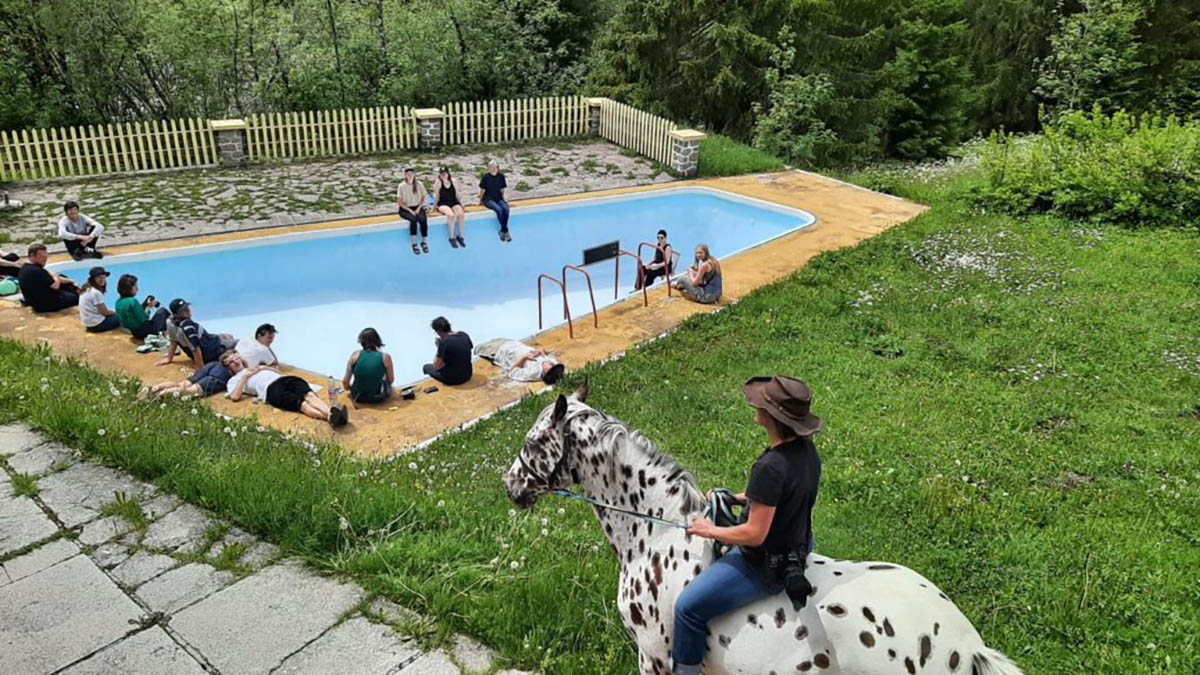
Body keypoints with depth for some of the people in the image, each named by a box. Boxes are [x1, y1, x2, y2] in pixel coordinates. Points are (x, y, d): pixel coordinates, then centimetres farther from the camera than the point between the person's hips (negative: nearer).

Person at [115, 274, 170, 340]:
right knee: (162, 310, 13)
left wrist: (145, 304, 3)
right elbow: (143, 319, -21)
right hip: (145, 332, -8)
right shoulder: (132, 301, -26)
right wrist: (148, 307, -9)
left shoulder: (118, 302, 1)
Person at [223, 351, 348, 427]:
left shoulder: (255, 367, 41)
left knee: (309, 395, -30)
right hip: (270, 388, -5)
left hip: (285, 379, 5)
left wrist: (265, 367, 18)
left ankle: (331, 412, -56)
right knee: (301, 403, -34)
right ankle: (329, 417, -59)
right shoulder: (234, 380, 25)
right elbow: (235, 397, 3)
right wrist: (244, 376, 7)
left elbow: (279, 371, 34)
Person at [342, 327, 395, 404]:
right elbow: (391, 380, -2)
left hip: (357, 397, 2)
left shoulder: (355, 355, -11)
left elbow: (345, 382, -8)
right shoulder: (385, 357, -14)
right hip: (378, 398, -2)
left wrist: (348, 388, 15)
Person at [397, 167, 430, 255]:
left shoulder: (419, 184, 0)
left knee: (423, 219, -29)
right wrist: (410, 210, -17)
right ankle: (414, 244, -27)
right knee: (413, 219, -33)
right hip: (405, 209, -2)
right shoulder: (402, 186, -8)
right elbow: (399, 202, -8)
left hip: (417, 207, 2)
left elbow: (423, 198, 5)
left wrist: (418, 208, -10)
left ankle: (424, 242, -17)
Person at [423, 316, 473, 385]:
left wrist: (438, 346, -7)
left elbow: (436, 367, -15)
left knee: (426, 366, 21)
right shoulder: (464, 335, -4)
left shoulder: (444, 342, -21)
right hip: (467, 376, 6)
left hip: (451, 379, -6)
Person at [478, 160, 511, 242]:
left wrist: (503, 199, 5)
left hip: (498, 198, 4)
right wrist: (481, 201, 5)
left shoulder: (501, 176, 3)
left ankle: (503, 231, -18)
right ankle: (505, 231, -18)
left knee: (506, 209, -28)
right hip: (488, 199, -3)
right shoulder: (485, 177, -7)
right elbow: (482, 190, 0)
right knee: (499, 209, -31)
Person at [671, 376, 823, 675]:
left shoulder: (771, 467, -33)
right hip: (797, 546, 10)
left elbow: (754, 534, -29)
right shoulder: (806, 449, -6)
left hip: (765, 566, -10)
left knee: (688, 607, -4)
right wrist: (740, 498, 9)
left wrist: (710, 530, -14)